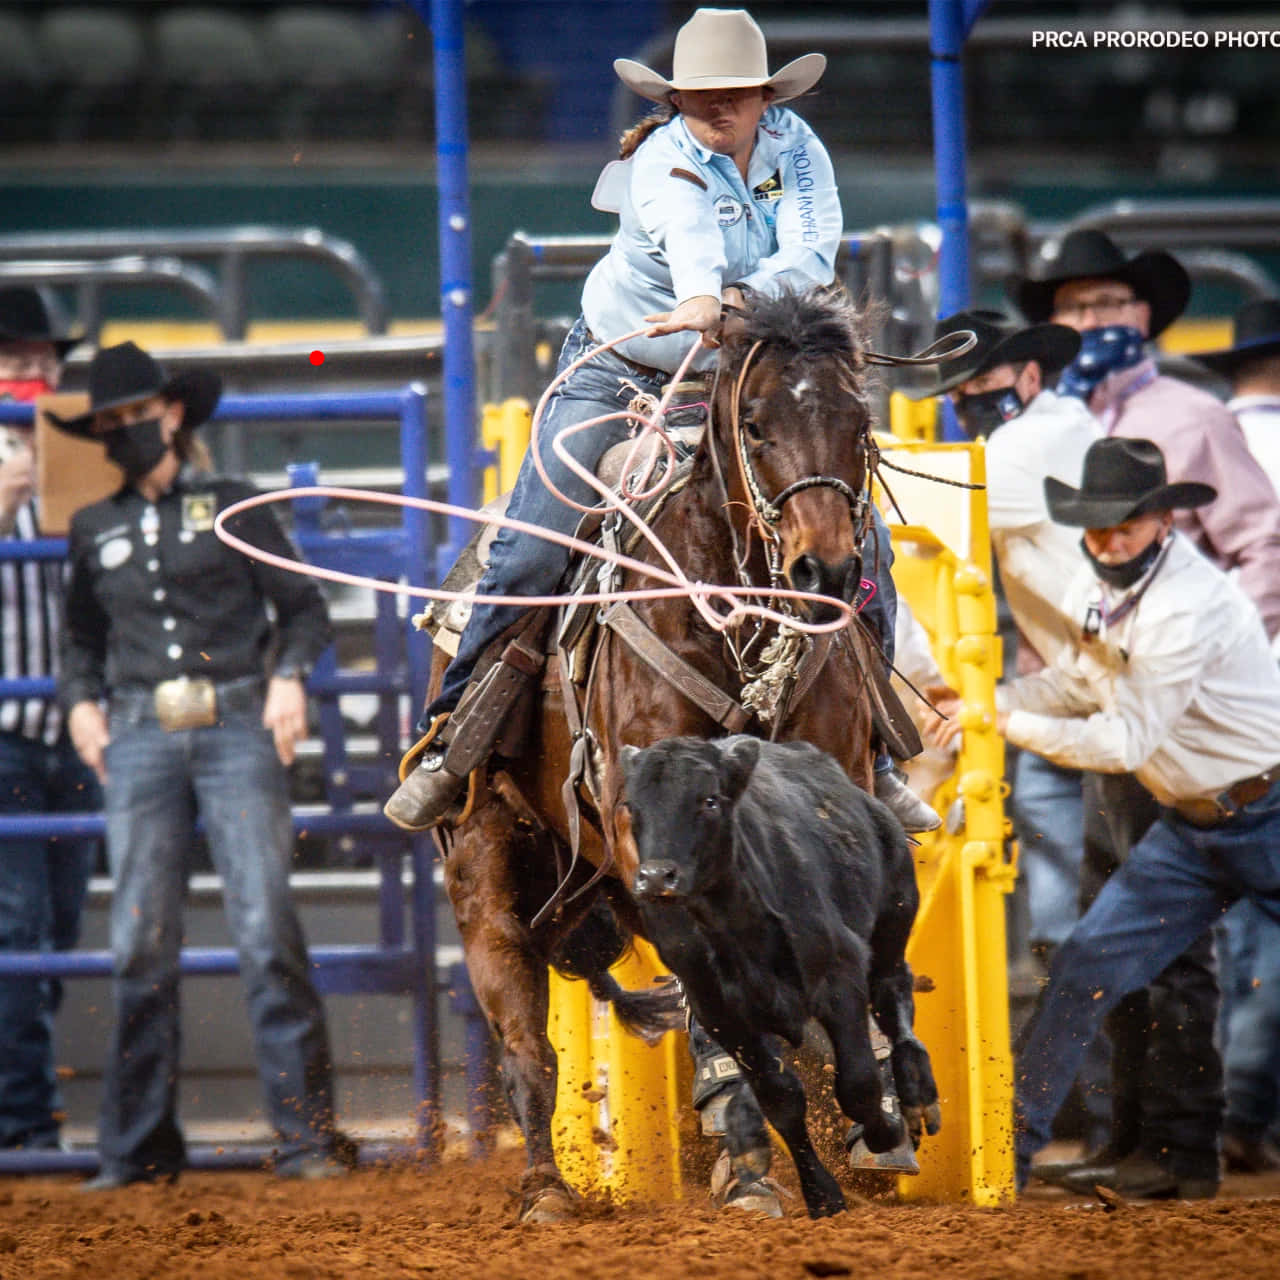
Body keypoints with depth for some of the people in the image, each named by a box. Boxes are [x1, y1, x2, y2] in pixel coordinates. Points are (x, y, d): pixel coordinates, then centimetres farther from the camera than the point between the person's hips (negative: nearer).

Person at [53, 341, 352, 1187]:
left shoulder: (233, 507, 7)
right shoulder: (97, 531, 16)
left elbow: (303, 608, 8)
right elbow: (84, 635, 27)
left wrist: (289, 675, -9)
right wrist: (82, 699, 8)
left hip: (236, 728, -3)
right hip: (140, 739, 3)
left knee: (266, 926, -10)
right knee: (142, 943, -1)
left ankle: (308, 1133, -8)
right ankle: (139, 1144, 6)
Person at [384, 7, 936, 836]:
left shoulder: (796, 149, -6)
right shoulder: (664, 161, -20)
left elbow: (815, 254, -22)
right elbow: (690, 237, -43)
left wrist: (741, 297, -41)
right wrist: (704, 301, -64)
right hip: (619, 371, -4)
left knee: (864, 544, -4)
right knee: (531, 554, -15)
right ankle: (451, 745, -2)